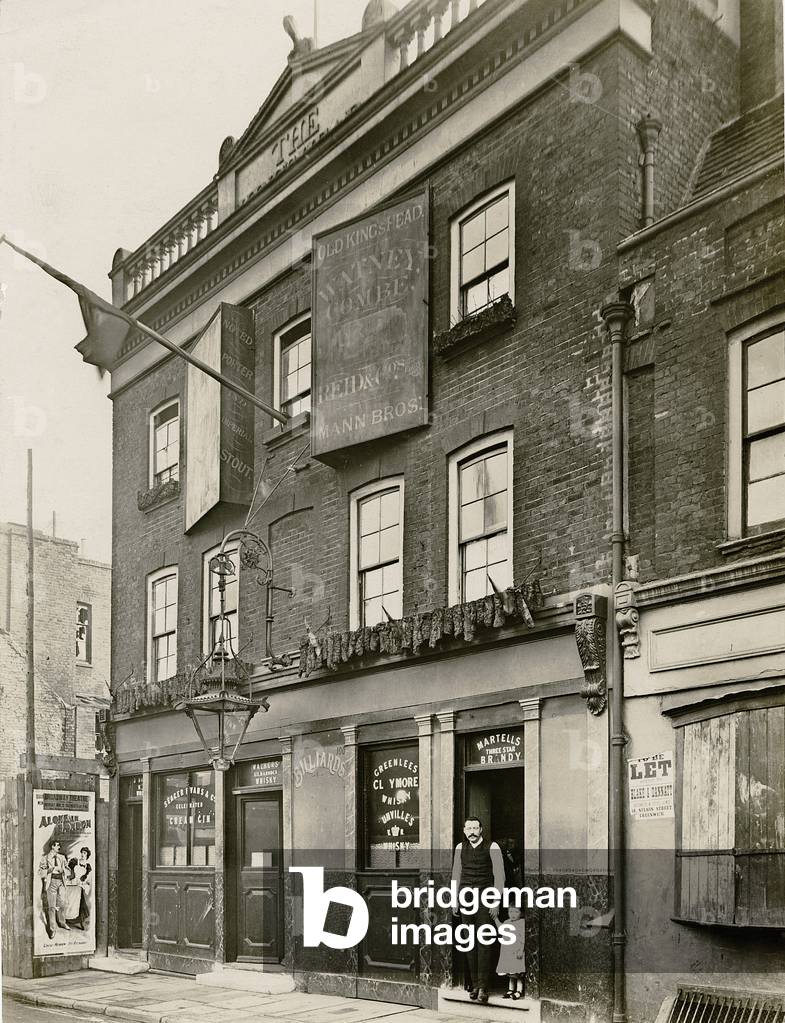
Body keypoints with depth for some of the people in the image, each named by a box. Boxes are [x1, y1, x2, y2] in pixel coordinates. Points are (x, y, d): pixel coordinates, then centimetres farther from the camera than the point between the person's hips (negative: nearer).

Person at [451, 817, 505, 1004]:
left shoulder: (492, 847, -3)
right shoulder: (460, 847, 9)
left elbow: (499, 875, -1)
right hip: (466, 897, 4)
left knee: (484, 942, -8)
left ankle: (483, 987, -7)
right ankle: (474, 985, 9)